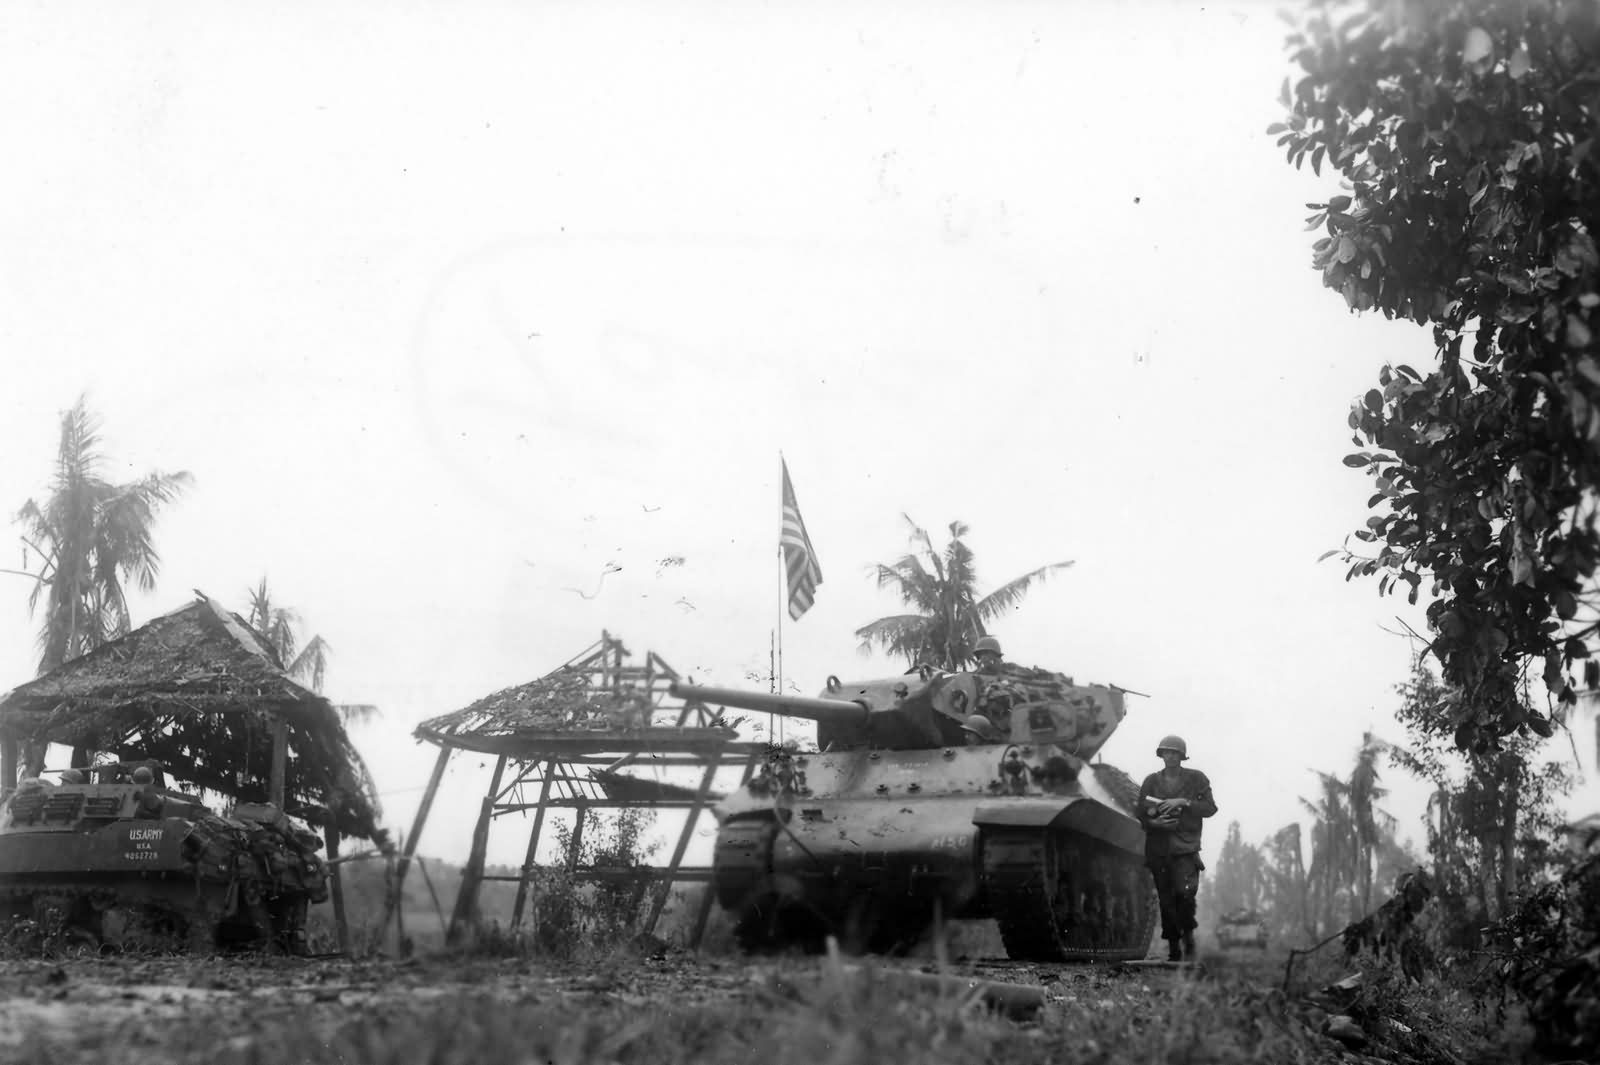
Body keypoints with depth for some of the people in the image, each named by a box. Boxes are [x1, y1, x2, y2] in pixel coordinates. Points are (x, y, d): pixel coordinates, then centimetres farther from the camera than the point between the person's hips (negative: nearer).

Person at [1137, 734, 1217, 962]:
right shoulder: (1151, 781, 11)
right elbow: (1141, 816, 10)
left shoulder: (1196, 779, 7)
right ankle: (1173, 949, 11)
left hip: (1185, 848, -2)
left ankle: (1188, 934, 3)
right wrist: (1155, 822, -12)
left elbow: (1210, 808, -1)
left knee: (1185, 892, -21)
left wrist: (1183, 802, -12)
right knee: (1166, 901, 2)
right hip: (1158, 850, 2)